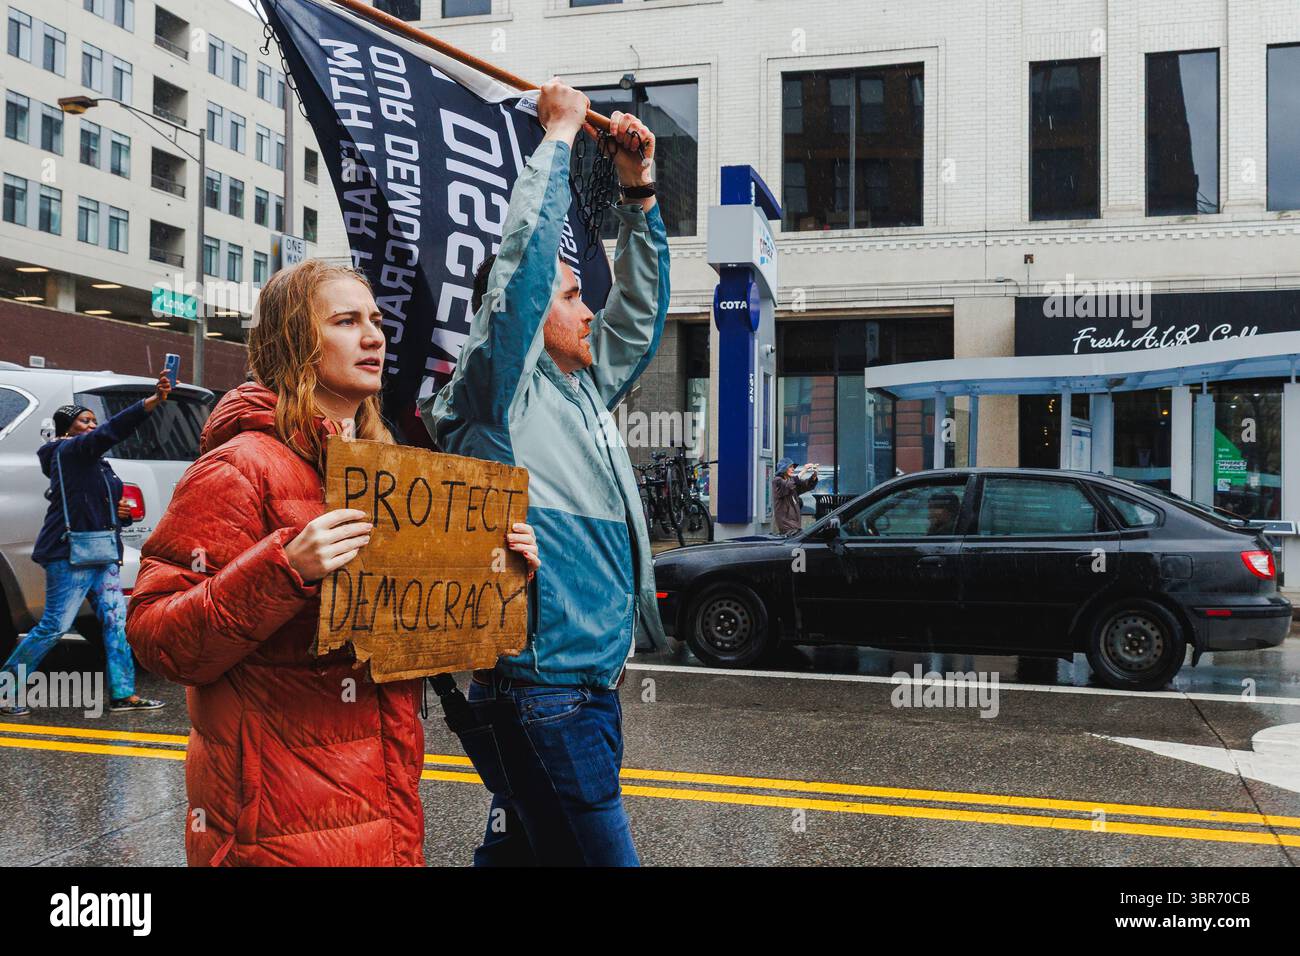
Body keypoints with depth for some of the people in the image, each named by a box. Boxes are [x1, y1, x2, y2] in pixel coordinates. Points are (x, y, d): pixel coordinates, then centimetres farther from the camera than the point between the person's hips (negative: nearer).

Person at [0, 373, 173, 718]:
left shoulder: (94, 463, 21)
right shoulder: (69, 451, -7)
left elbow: (104, 503, 31)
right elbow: (112, 431, -23)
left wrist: (121, 512, 6)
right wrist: (154, 401, -34)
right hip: (70, 554, -9)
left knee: (115, 620, 3)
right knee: (54, 626, -6)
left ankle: (123, 694, 5)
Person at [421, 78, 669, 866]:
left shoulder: (583, 391, 16)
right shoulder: (503, 392, -7)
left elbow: (642, 310, 24)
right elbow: (526, 250, -15)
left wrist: (639, 188, 17)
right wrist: (561, 132, -4)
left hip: (591, 689, 9)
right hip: (543, 691, -9)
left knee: (525, 849, 17)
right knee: (598, 854, -7)